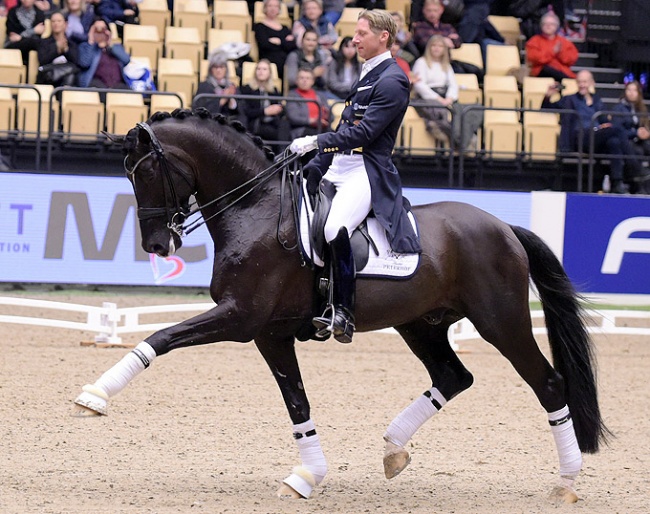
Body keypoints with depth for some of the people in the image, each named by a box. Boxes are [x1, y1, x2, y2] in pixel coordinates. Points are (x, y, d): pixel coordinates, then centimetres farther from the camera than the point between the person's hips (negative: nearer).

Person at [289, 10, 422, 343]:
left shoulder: (392, 81, -9)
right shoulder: (367, 77, 21)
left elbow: (364, 132, -19)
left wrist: (318, 141, -26)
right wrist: (315, 167, 16)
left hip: (368, 173, -10)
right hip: (339, 168, 10)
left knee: (335, 228, -33)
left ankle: (343, 312, -28)